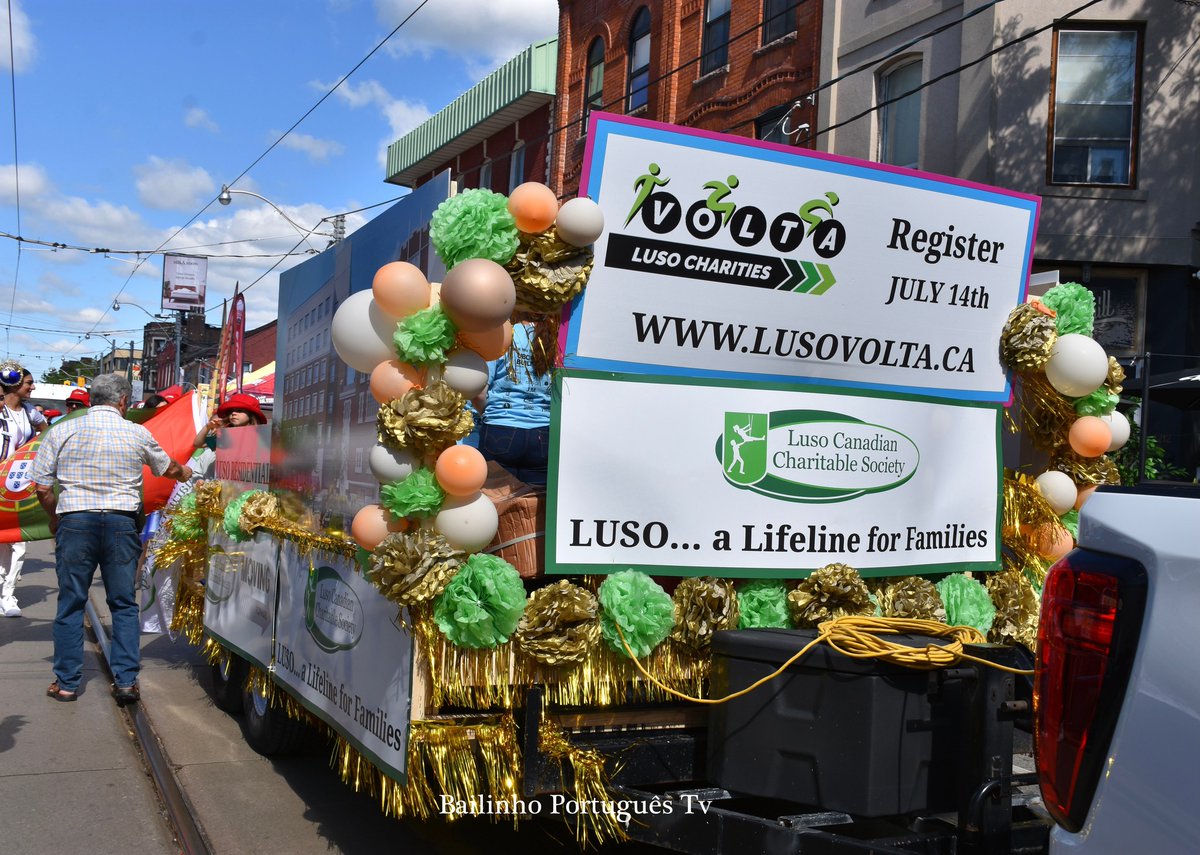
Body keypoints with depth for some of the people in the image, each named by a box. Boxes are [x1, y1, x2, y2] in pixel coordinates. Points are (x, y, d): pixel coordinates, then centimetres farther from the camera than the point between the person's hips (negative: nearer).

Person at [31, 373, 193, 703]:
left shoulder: (62, 432, 2)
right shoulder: (137, 434, 3)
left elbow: (42, 487, 1)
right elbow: (169, 469, 20)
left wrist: (54, 518, 19)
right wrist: (186, 472, 43)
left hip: (74, 523, 0)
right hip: (121, 524, 0)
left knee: (70, 603, 10)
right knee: (124, 604, 9)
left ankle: (66, 682, 15)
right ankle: (126, 680, 8)